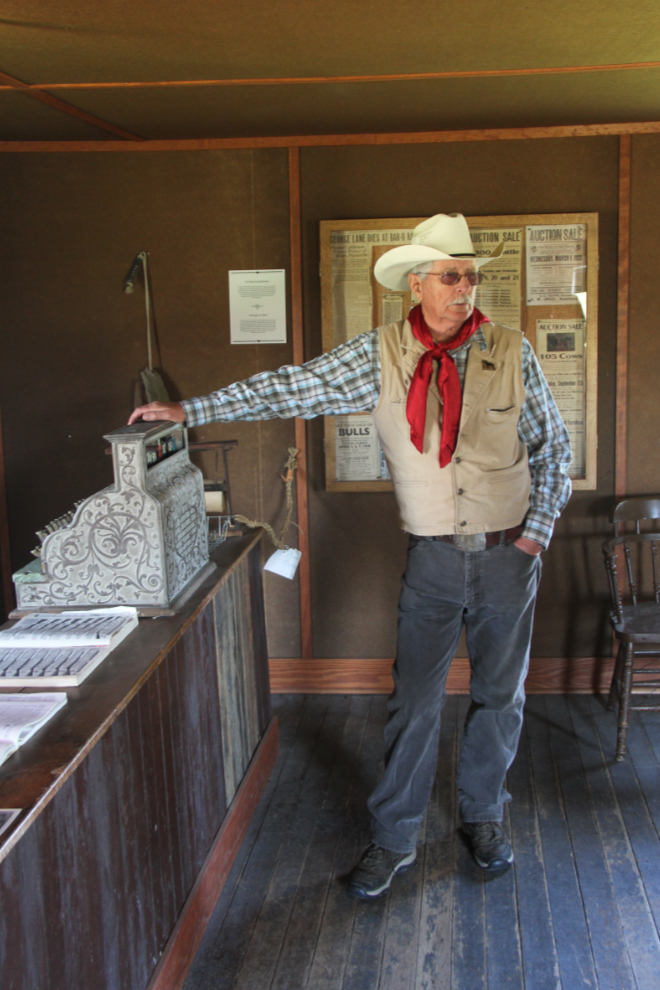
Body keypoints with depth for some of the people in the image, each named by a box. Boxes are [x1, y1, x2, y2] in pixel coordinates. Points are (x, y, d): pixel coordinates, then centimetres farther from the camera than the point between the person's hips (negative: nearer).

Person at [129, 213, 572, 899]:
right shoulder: (381, 354, -5)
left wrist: (538, 529, -2)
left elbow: (552, 445, 5)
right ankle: (393, 838, 19)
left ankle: (483, 817, 33)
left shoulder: (512, 352, -4)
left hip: (508, 555, 1)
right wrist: (189, 410, -7)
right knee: (413, 700, 3)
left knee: (499, 694, 12)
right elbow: (293, 388, -6)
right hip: (433, 557, -1)